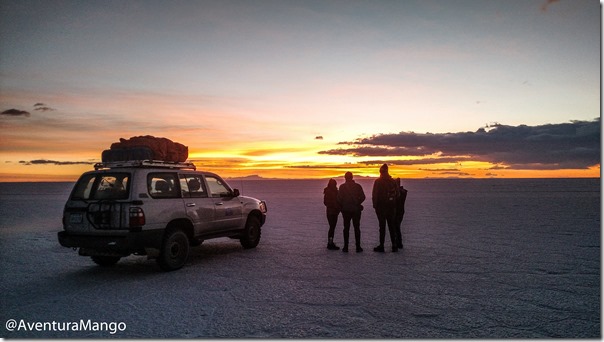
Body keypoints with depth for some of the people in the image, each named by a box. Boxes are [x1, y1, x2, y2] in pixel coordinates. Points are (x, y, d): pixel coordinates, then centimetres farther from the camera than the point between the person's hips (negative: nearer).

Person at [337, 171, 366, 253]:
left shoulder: (342, 187, -4)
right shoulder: (358, 186, -1)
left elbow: (339, 198, -9)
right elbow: (363, 197, -4)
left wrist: (342, 206, 7)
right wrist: (357, 203, 11)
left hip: (346, 210, 0)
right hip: (356, 210, 1)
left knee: (346, 228, 6)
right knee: (357, 228, 6)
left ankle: (346, 247, 4)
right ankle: (358, 247, 3)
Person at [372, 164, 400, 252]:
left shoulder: (378, 182, -8)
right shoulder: (393, 181, 5)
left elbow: (374, 194, -9)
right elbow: (397, 194, 8)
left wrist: (375, 205, -1)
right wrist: (394, 204, 16)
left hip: (381, 206, -4)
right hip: (392, 207, 4)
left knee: (382, 226, -1)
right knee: (391, 226, 10)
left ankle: (381, 246, 0)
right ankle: (394, 246, 10)